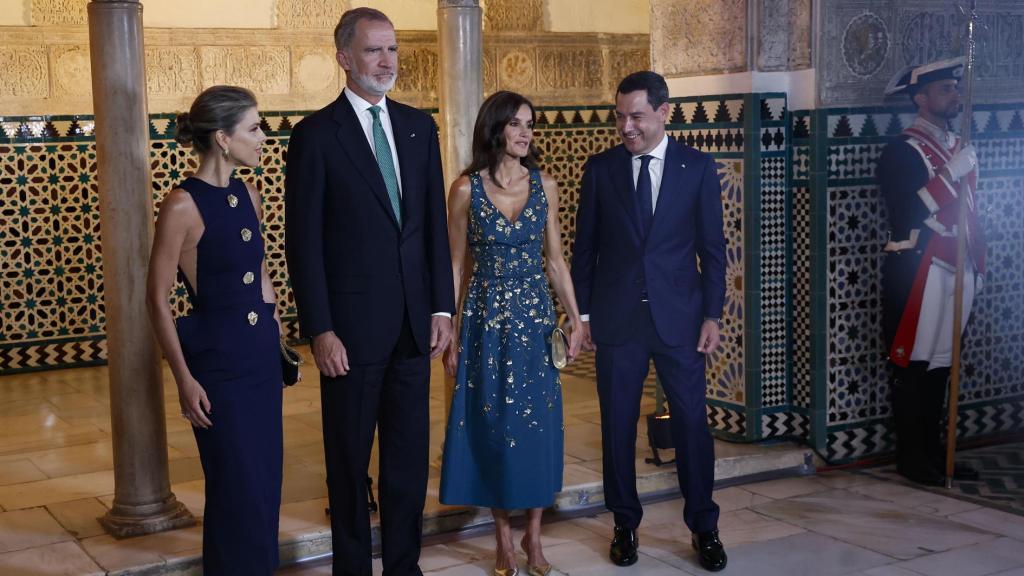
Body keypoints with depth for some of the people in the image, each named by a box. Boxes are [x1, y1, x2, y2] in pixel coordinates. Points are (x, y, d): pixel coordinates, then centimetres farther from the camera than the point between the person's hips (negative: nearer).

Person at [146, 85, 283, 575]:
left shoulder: (249, 196, 7)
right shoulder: (183, 205, -14)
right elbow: (157, 298, -12)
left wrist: (278, 334, 17)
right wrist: (184, 379, -14)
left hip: (262, 353, 7)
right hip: (217, 358, -7)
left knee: (265, 479, 13)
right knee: (236, 485, 3)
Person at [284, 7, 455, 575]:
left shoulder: (418, 126, 8)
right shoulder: (315, 134, -6)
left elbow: (436, 223, 10)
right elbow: (303, 241, -8)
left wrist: (442, 305, 5)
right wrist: (319, 330, -13)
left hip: (413, 324, 4)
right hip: (353, 326, -4)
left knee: (410, 455, 12)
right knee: (350, 459, 9)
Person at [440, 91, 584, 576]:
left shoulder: (544, 185, 4)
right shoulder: (467, 188, -4)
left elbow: (555, 259, 8)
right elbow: (455, 264, -1)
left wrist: (575, 318, 0)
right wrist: (448, 334, -4)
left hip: (536, 318, 2)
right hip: (487, 320, -2)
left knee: (539, 423, 4)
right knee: (492, 426, 3)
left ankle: (533, 536, 18)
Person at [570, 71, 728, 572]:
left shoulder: (698, 167, 1)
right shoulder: (600, 168, 3)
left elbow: (712, 247, 2)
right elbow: (584, 246, 6)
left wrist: (712, 315, -2)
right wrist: (583, 312, 3)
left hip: (679, 317, -1)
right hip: (616, 319, 1)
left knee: (692, 423, 3)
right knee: (617, 425, 6)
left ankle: (703, 527, 18)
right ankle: (625, 524, 22)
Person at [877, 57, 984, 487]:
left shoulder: (959, 148, 18)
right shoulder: (902, 150, -7)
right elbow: (911, 209, -19)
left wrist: (977, 266, 19)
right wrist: (953, 172, -18)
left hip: (955, 273, 7)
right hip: (918, 273, -7)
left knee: (940, 364, 11)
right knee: (912, 365, -2)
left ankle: (934, 452, 19)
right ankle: (912, 459, 5)